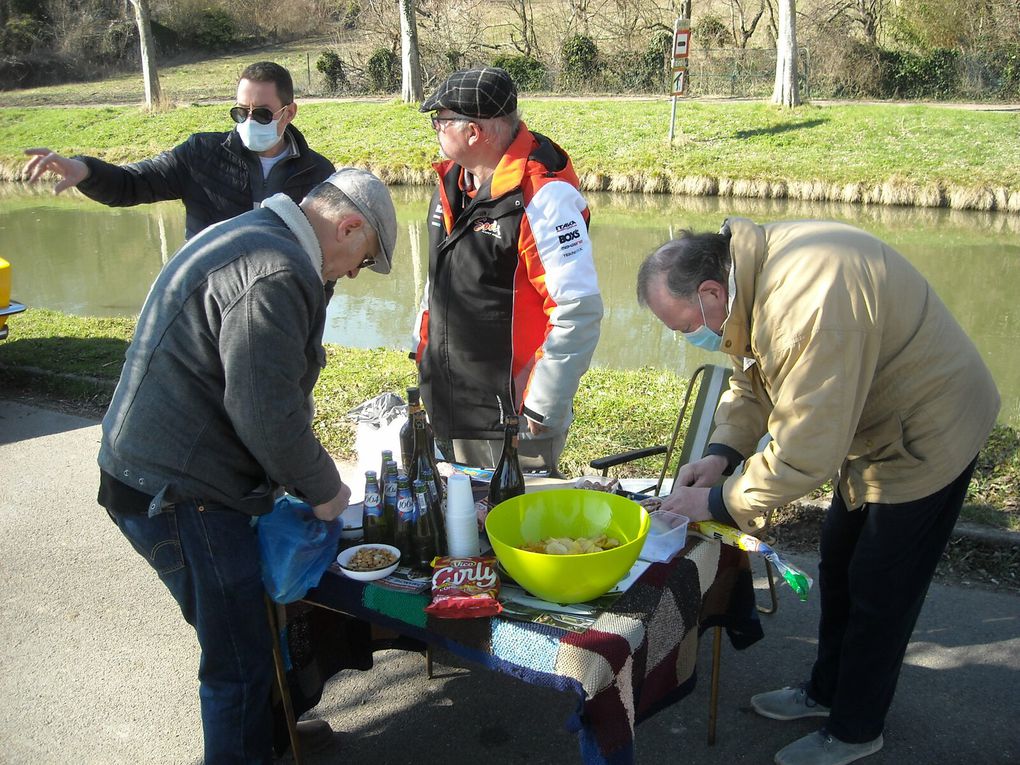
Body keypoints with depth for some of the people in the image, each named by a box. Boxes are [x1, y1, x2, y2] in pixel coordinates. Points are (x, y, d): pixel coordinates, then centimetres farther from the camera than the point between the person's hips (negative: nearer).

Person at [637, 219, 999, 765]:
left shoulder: (807, 300, -38)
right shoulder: (751, 266, -7)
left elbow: (806, 453, -35)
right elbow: (752, 381, 5)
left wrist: (719, 503, -23)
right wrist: (721, 453, -9)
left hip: (928, 437, -9)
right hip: (874, 427, 10)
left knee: (879, 594, 4)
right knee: (838, 566, 20)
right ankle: (827, 692, 40)